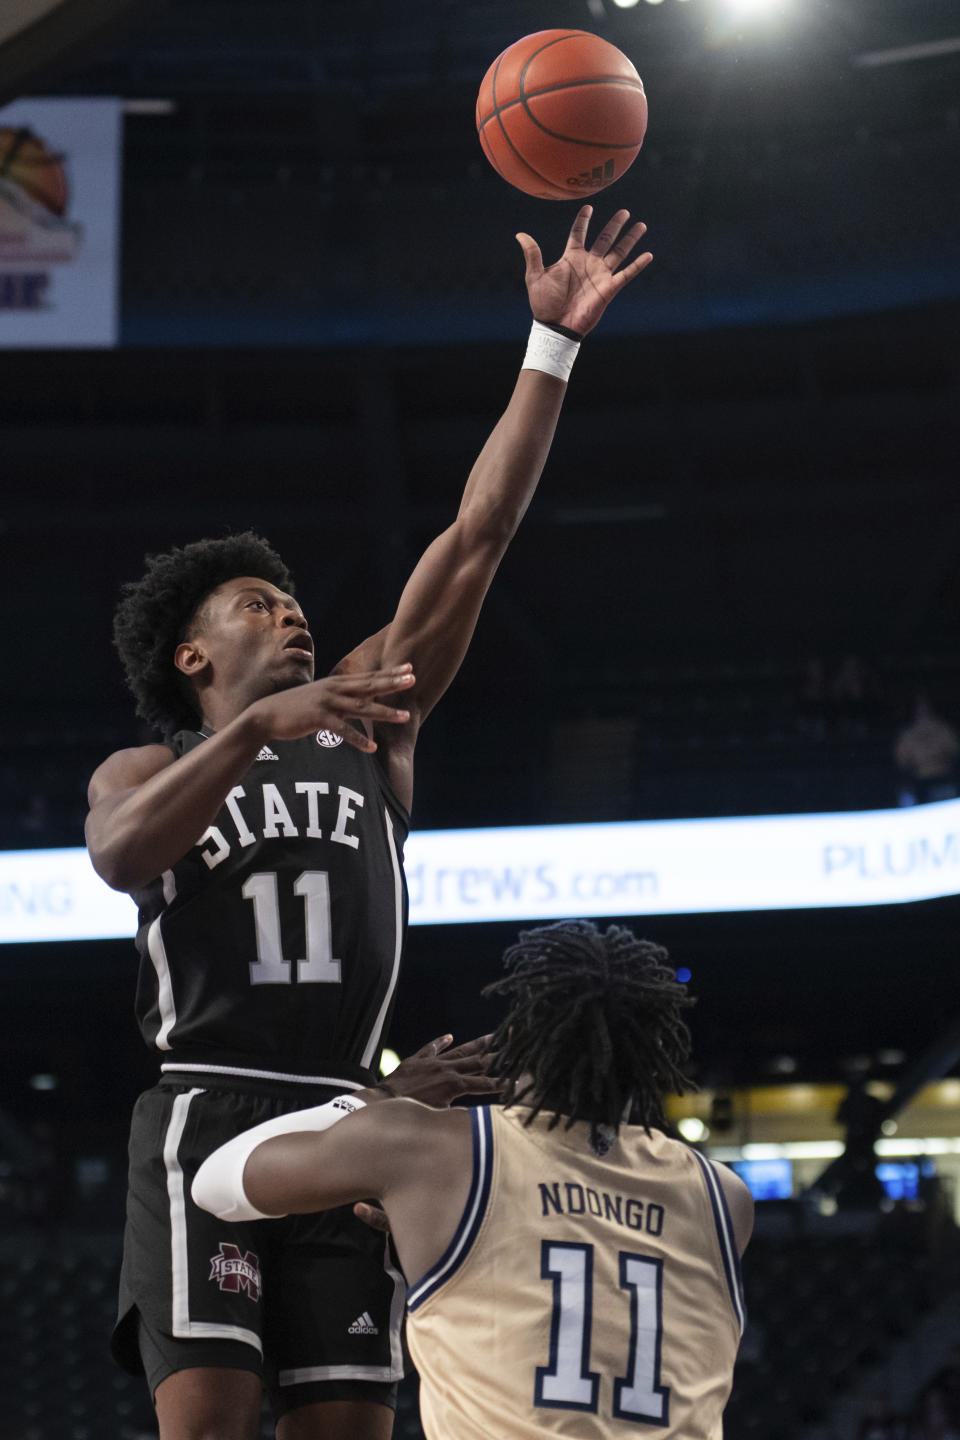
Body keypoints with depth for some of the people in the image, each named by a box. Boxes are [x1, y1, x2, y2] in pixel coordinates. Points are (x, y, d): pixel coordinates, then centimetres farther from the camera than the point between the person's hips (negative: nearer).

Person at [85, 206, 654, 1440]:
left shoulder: (366, 719, 20)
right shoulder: (144, 772, 15)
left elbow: (480, 530, 14)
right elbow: (118, 855, -12)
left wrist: (553, 343, 10)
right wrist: (260, 728, -23)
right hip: (209, 1108, -3)